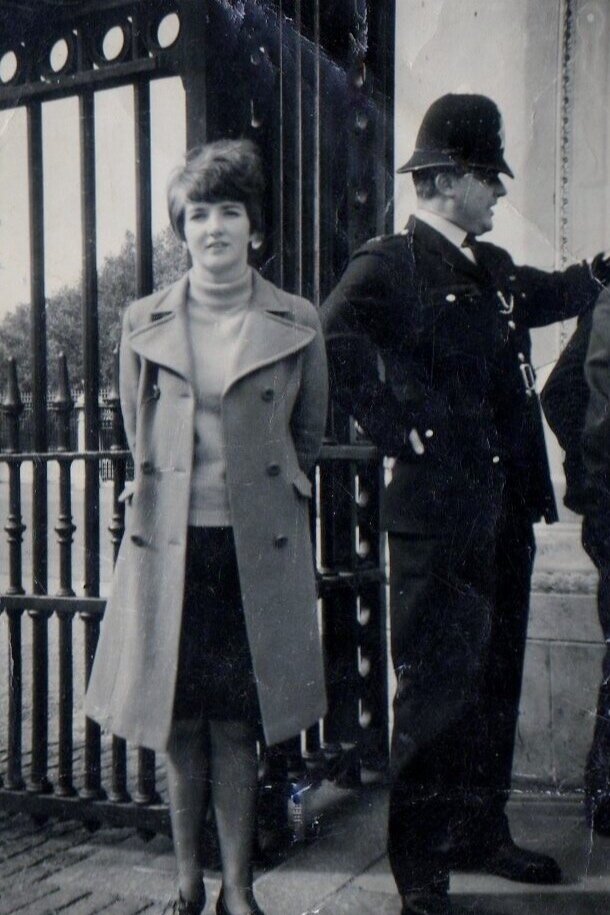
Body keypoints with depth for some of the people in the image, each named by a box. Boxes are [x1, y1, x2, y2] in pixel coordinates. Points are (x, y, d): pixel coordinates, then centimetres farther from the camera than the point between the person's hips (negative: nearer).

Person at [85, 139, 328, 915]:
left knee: (236, 726, 5)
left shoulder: (297, 325, 1)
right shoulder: (143, 325, 4)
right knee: (179, 723, 8)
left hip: (259, 550, -1)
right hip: (169, 546, 1)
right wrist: (160, 495, 12)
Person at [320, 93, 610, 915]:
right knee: (436, 688, 0)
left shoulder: (492, 268, 16)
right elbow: (334, 340, -26)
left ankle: (481, 833, 33)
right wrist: (397, 430, -22)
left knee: (495, 683, 17)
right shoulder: (388, 265, -9)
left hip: (506, 510, 9)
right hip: (437, 516, -8)